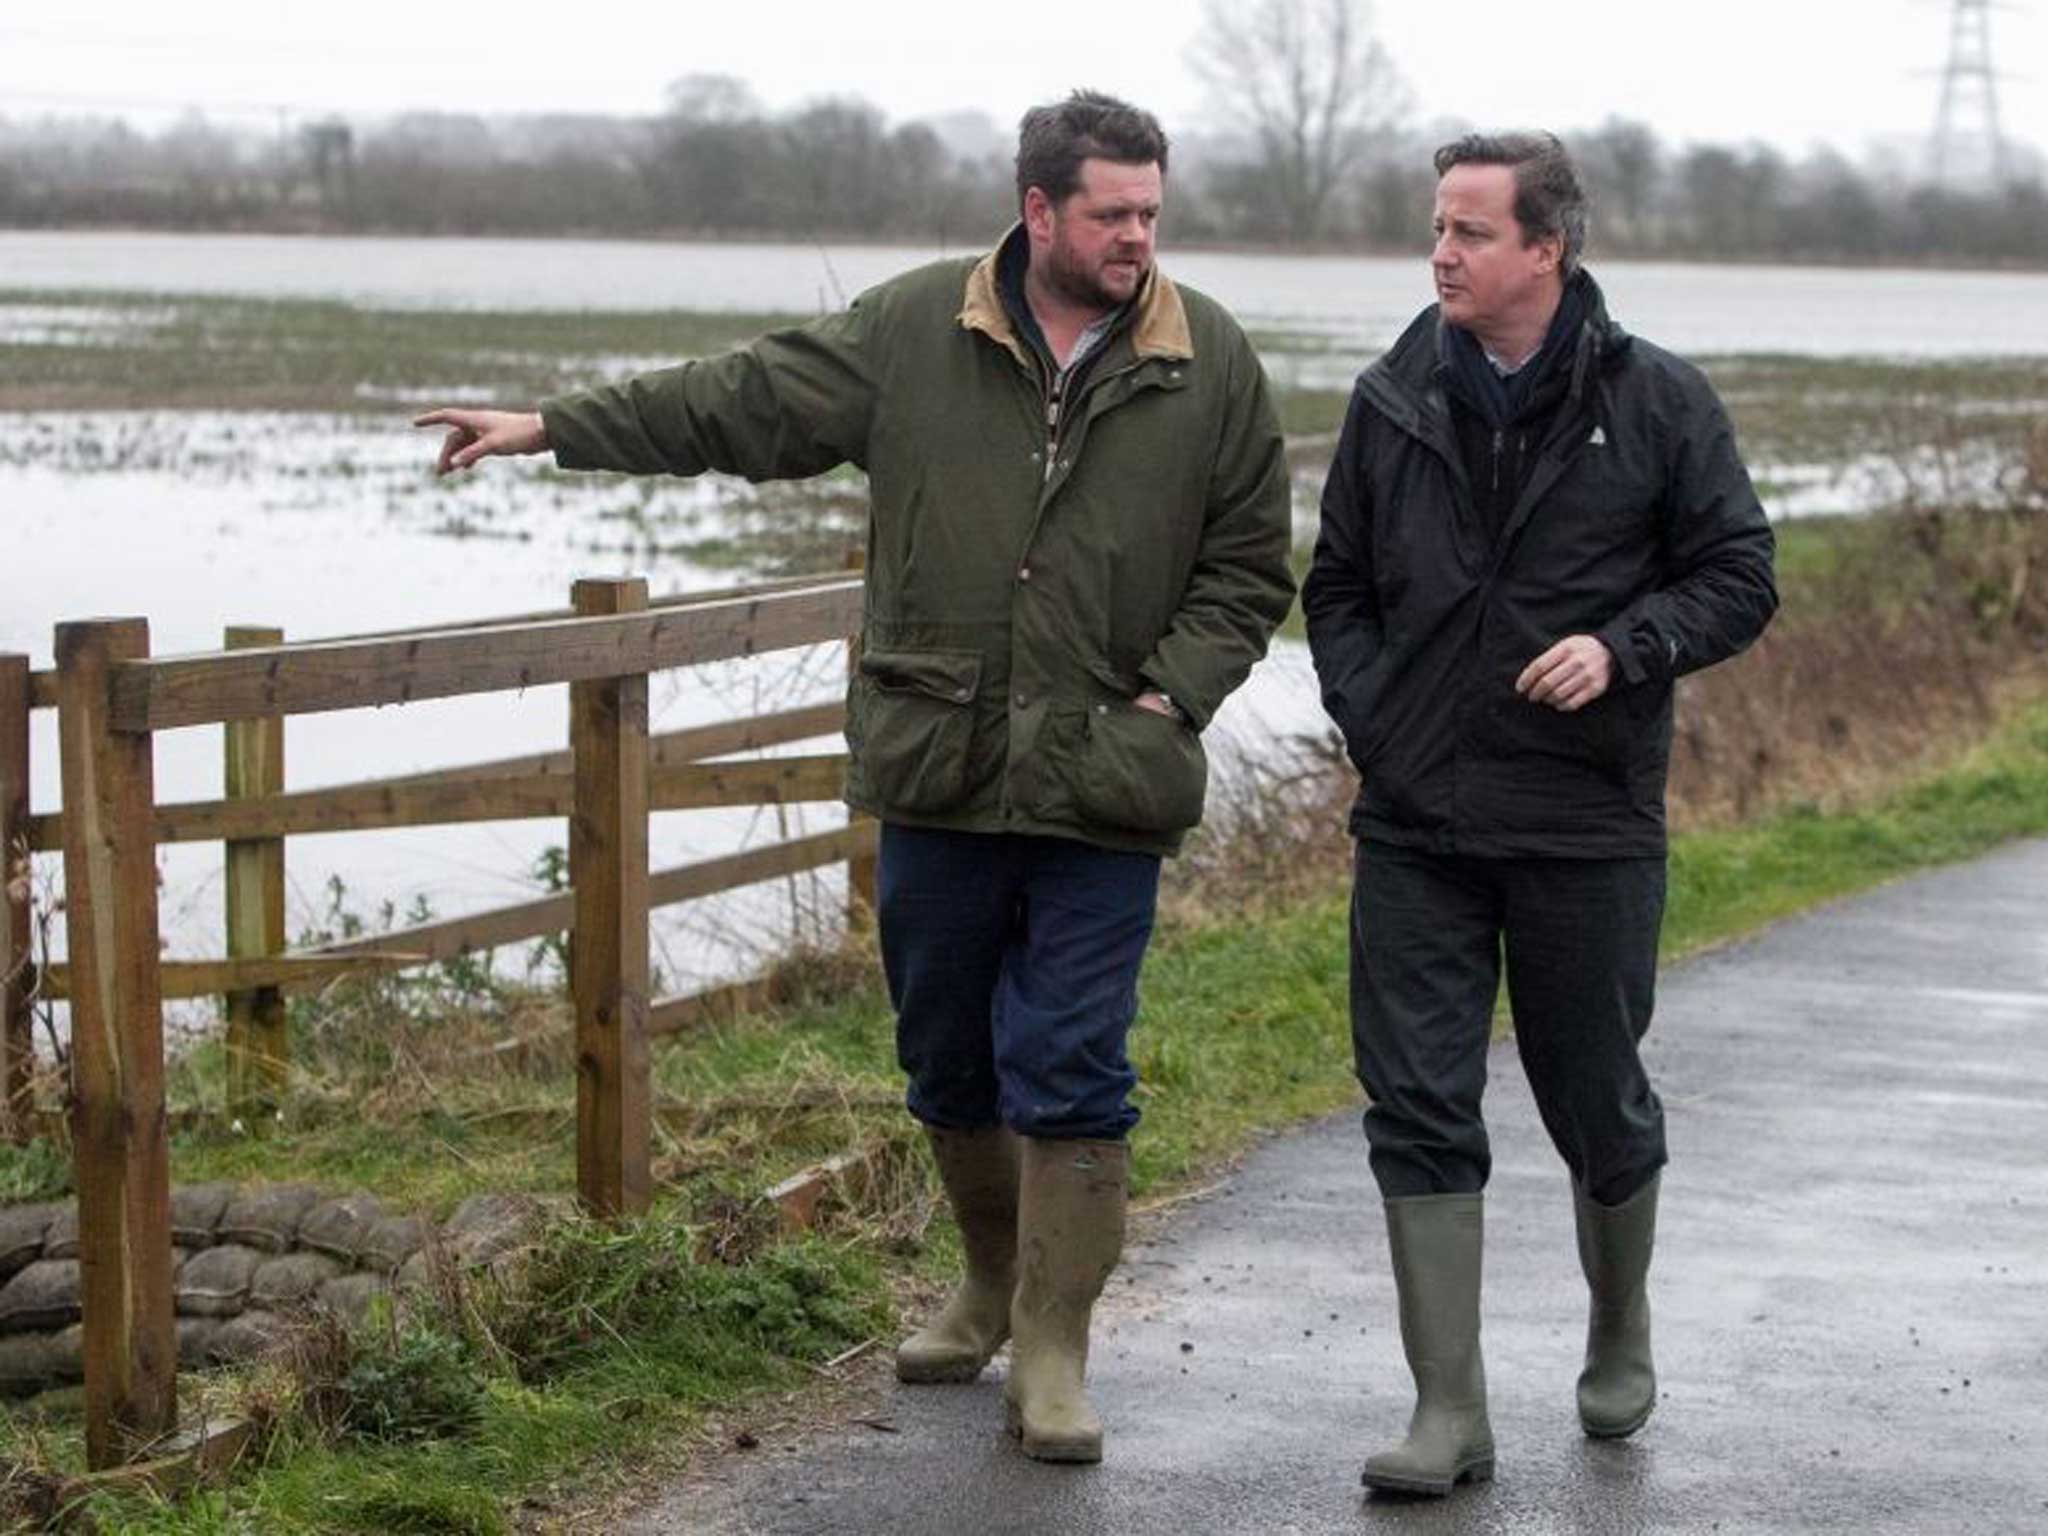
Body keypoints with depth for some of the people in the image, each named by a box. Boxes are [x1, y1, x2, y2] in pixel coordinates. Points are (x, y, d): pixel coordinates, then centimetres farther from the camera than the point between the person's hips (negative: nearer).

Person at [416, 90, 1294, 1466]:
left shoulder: (1211, 365, 1)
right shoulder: (915, 330, 1)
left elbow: (1246, 571, 7)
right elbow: (744, 406, 5)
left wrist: (1170, 692, -7)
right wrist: (550, 428, 3)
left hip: (1106, 791, -2)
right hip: (936, 771, 2)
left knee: (1069, 1070, -5)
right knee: (948, 1055, 14)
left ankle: (1052, 1349, 5)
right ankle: (994, 1288, 36)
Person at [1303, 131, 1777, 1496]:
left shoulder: (1657, 401, -3)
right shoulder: (1394, 403, 5)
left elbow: (1739, 575, 0)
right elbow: (1337, 588, 15)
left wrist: (1623, 646, -16)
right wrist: (1367, 717, 0)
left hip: (1589, 823, -2)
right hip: (1415, 826, 2)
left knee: (1599, 1105, 11)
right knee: (1419, 1110, -4)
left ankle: (1622, 1339, 37)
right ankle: (1451, 1413, 2)